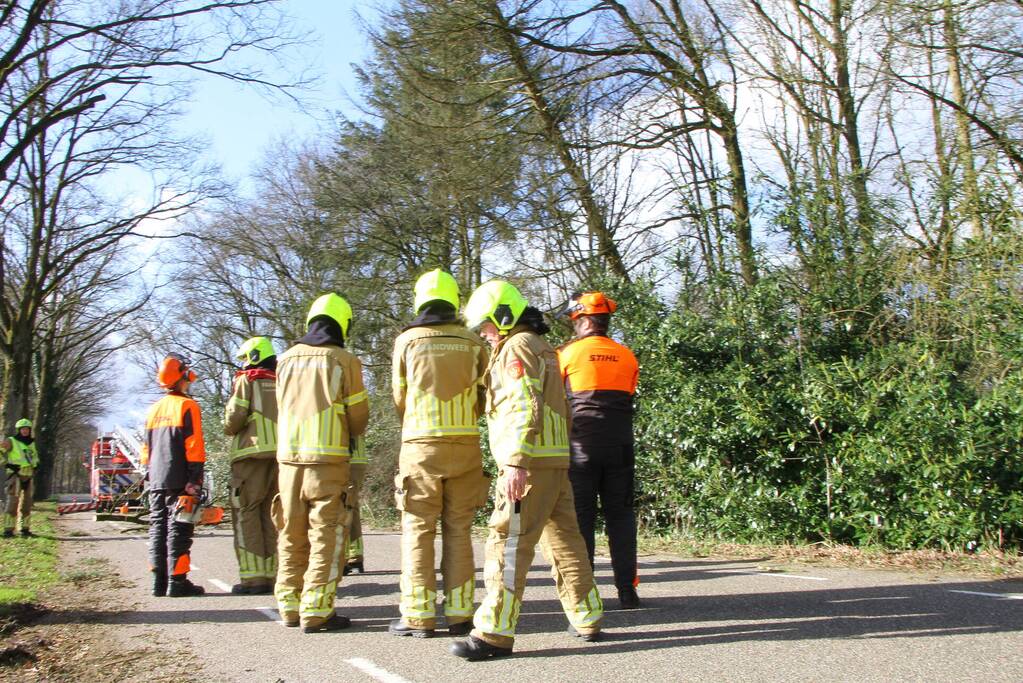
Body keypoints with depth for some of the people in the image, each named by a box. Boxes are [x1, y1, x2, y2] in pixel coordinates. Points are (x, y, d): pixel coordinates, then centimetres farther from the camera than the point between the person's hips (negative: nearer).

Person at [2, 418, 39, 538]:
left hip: (28, 477, 6)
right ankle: (8, 529, -11)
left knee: (27, 503, 8)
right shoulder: (11, 441, -5)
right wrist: (6, 464, -10)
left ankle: (25, 529, 15)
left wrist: (35, 464, 16)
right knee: (13, 502, -13)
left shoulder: (31, 443, 14)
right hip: (15, 475, -6)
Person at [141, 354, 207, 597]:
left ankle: (159, 580, 12)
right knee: (178, 530, -5)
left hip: (156, 481, 7)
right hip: (179, 481, -7)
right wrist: (195, 479, -13)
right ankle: (177, 581, -6)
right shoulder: (187, 406, -7)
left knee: (157, 528, 10)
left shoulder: (153, 410, 15)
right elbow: (194, 446, -13)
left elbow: (146, 448, 18)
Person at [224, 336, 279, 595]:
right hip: (282, 454, 5)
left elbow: (234, 417, -8)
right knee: (272, 514, 10)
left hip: (252, 451, -5)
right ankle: (272, 574, 10)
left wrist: (229, 429, 11)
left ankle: (253, 577, -6)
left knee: (246, 513, -1)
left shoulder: (246, 380, 1)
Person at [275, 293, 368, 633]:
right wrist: (351, 434, 20)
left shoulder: (287, 359, 7)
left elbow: (283, 408, 14)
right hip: (329, 458, -4)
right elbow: (358, 416, -1)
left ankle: (290, 606, 19)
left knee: (292, 537, 13)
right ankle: (316, 612, -1)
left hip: (288, 456, 5)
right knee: (326, 536, 0)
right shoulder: (344, 361, -5)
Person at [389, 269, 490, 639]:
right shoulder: (473, 342, 2)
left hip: (420, 445, -2)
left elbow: (400, 398, 8)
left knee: (418, 529, 4)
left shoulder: (407, 340, -1)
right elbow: (486, 396, 8)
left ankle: (418, 615, 4)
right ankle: (458, 612, 10)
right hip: (466, 445, 2)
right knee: (458, 530, 9)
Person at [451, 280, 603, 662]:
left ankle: (495, 633, -10)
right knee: (564, 540, 14)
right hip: (556, 459, 10)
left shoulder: (516, 347, -6)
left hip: (529, 462, -10)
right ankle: (587, 620, 19)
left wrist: (517, 462, -24)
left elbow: (526, 408, -18)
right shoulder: (542, 348, 23)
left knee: (508, 542, -10)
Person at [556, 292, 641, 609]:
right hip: (620, 446, 3)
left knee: (581, 515, 4)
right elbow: (628, 397, 12)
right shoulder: (628, 357, 7)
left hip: (581, 445, -3)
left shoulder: (568, 353, -4)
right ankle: (627, 589, 8)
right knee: (620, 515, 9)